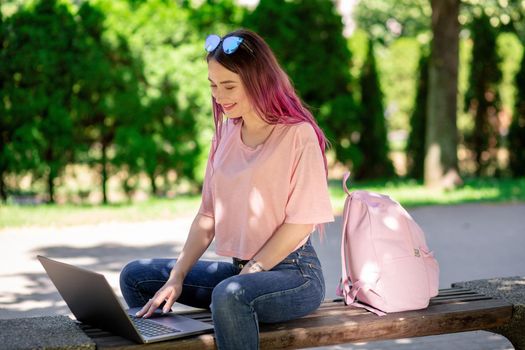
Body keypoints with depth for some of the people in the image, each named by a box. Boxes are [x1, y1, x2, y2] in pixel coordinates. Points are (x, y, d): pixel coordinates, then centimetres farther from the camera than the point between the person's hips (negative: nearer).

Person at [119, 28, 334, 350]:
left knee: (230, 294, -37)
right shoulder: (226, 134, 9)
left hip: (295, 273, -7)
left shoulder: (297, 134, -10)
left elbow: (300, 221, -13)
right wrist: (177, 278, -1)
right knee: (136, 277, 4)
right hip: (238, 269, 7)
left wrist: (250, 272, -16)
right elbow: (208, 215, 8)